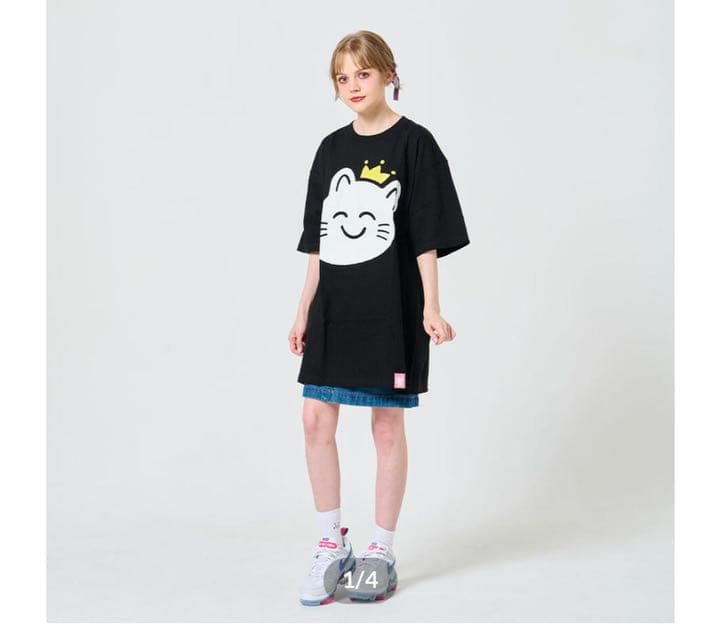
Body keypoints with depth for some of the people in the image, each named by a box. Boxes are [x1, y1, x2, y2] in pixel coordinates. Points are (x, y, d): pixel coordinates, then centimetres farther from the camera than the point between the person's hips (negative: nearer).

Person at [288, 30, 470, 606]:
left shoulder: (414, 143, -4)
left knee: (388, 425, 3)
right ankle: (331, 545, 16)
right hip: (335, 305, 5)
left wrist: (431, 309, -12)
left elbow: (427, 237, -6)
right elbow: (318, 241, 13)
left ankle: (382, 552, 16)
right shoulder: (332, 149, 10)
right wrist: (305, 311, 11)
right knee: (317, 419, 2)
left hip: (390, 308, -5)